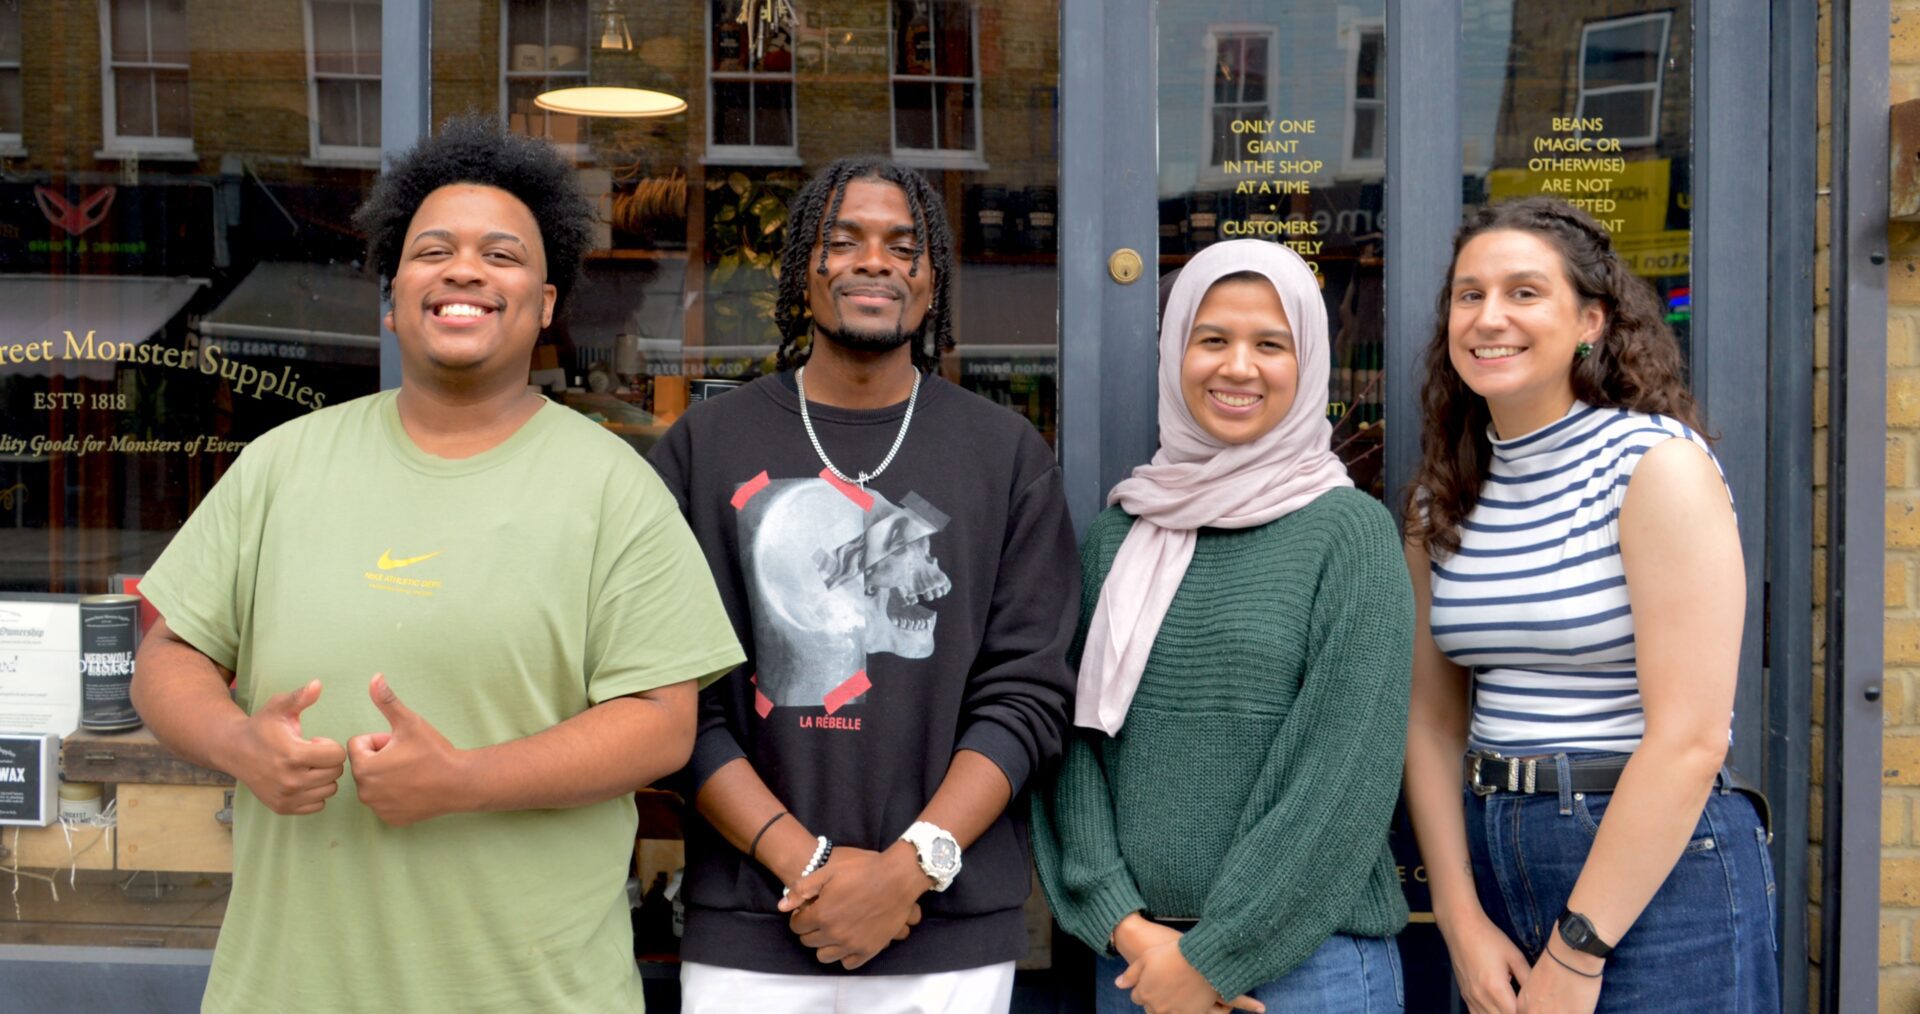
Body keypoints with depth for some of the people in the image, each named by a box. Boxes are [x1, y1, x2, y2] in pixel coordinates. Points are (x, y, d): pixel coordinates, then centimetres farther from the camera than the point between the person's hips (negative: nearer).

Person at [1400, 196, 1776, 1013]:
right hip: (1493, 862, 5)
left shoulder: (1658, 463, -12)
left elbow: (1690, 740, -18)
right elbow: (1432, 720, 6)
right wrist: (1462, 917, -4)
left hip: (1658, 873, -5)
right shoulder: (1441, 497, 5)